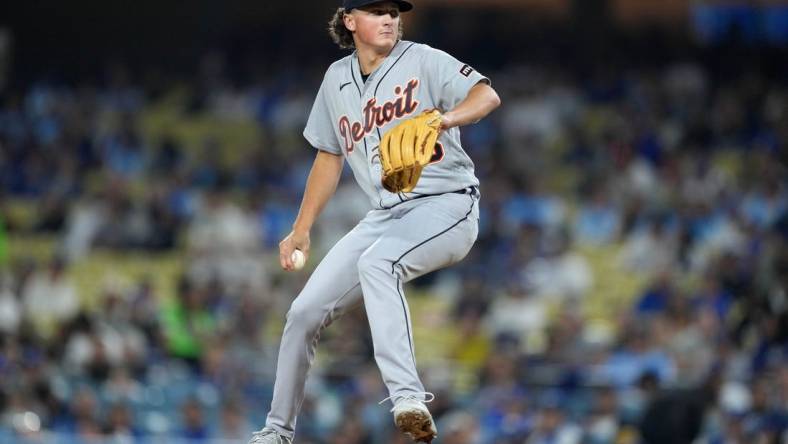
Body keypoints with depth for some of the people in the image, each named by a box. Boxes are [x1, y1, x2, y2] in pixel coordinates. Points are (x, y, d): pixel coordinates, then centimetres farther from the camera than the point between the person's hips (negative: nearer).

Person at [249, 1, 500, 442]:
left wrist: (440, 120, -40)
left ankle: (408, 397, -46)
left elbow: (487, 96, -20)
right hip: (385, 217, 6)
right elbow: (330, 155, 24)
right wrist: (301, 230, 20)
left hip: (447, 207, -6)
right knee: (304, 312, 0)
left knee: (376, 263, -36)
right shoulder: (338, 79, 13)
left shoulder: (423, 61, -5)